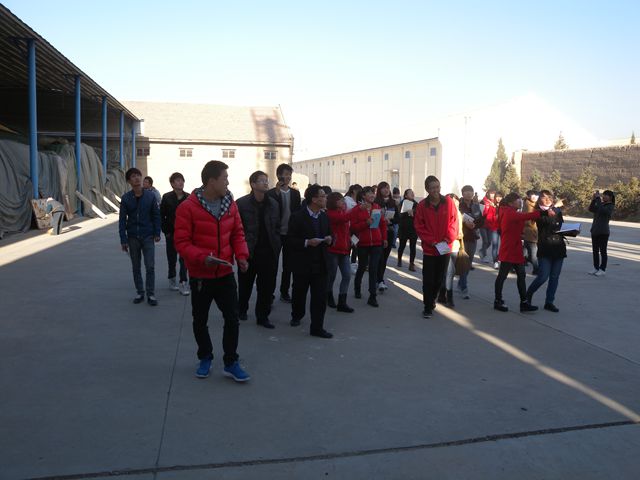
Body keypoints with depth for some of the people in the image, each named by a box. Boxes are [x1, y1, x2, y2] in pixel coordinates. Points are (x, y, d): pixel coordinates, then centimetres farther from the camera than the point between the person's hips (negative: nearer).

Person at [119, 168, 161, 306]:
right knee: (136, 267, 10)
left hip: (148, 237, -1)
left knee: (150, 267, -3)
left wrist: (157, 233, -3)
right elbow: (122, 220, -1)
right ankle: (140, 293, 22)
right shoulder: (125, 198, -2)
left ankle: (151, 294, 6)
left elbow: (156, 215, 2)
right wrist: (123, 240, -5)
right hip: (133, 237, 2)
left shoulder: (150, 196, -3)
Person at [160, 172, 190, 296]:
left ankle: (183, 283, 1)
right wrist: (166, 231, -5)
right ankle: (172, 280, 29)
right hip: (171, 234, 0)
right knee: (172, 258, 12)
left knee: (184, 258, -3)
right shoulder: (167, 197, -4)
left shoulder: (188, 197, -1)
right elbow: (161, 216, -1)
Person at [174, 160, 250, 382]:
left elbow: (237, 233, 8)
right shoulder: (188, 207, -15)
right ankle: (205, 358, 35)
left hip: (225, 273, 3)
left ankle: (231, 363, 18)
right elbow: (181, 242, -15)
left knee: (232, 318, 4)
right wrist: (202, 257, -29)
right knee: (200, 320, 14)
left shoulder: (230, 204, -1)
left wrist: (241, 254, -8)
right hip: (200, 276, -3)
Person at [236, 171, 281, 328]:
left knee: (268, 286, 3)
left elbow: (277, 227, 12)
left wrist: (276, 246, 3)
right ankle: (242, 309, 37)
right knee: (245, 284, 13)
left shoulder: (273, 204, 6)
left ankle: (262, 316, 16)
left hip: (269, 252, 3)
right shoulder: (241, 203, -6)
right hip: (248, 252, -3)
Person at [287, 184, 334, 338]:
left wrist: (329, 239, -5)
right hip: (302, 264, -3)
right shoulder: (297, 217, -11)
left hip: (320, 263, 4)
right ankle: (297, 316, 42)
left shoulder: (324, 217, 6)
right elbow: (290, 240, -12)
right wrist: (307, 242, -24)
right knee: (299, 293, 16)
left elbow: (329, 234, 18)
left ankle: (317, 327, 5)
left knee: (320, 296, -2)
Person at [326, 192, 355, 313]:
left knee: (347, 275, -1)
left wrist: (349, 242, 9)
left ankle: (342, 303, 3)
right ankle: (329, 297, 28)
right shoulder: (330, 214, -11)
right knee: (332, 275, 6)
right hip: (333, 249, -7)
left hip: (344, 249, 7)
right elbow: (344, 218, -29)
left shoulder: (343, 212, 14)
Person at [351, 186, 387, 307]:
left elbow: (383, 224, 12)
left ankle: (372, 296, -2)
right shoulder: (357, 209, -5)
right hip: (363, 243, -1)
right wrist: (366, 223, -20)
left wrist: (384, 238, 8)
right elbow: (353, 227, -8)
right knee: (362, 267, 14)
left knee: (373, 269, -5)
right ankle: (357, 288, 39)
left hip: (376, 243, 2)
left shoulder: (377, 207, 5)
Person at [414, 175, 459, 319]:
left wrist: (448, 238, -13)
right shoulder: (422, 205, -5)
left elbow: (454, 221, -1)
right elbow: (418, 226, -4)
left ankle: (432, 299, 37)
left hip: (445, 248, 2)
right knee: (428, 279, -1)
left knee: (439, 278, 14)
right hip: (429, 248, -2)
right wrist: (431, 241, -12)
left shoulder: (448, 202, -3)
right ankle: (428, 307, 9)